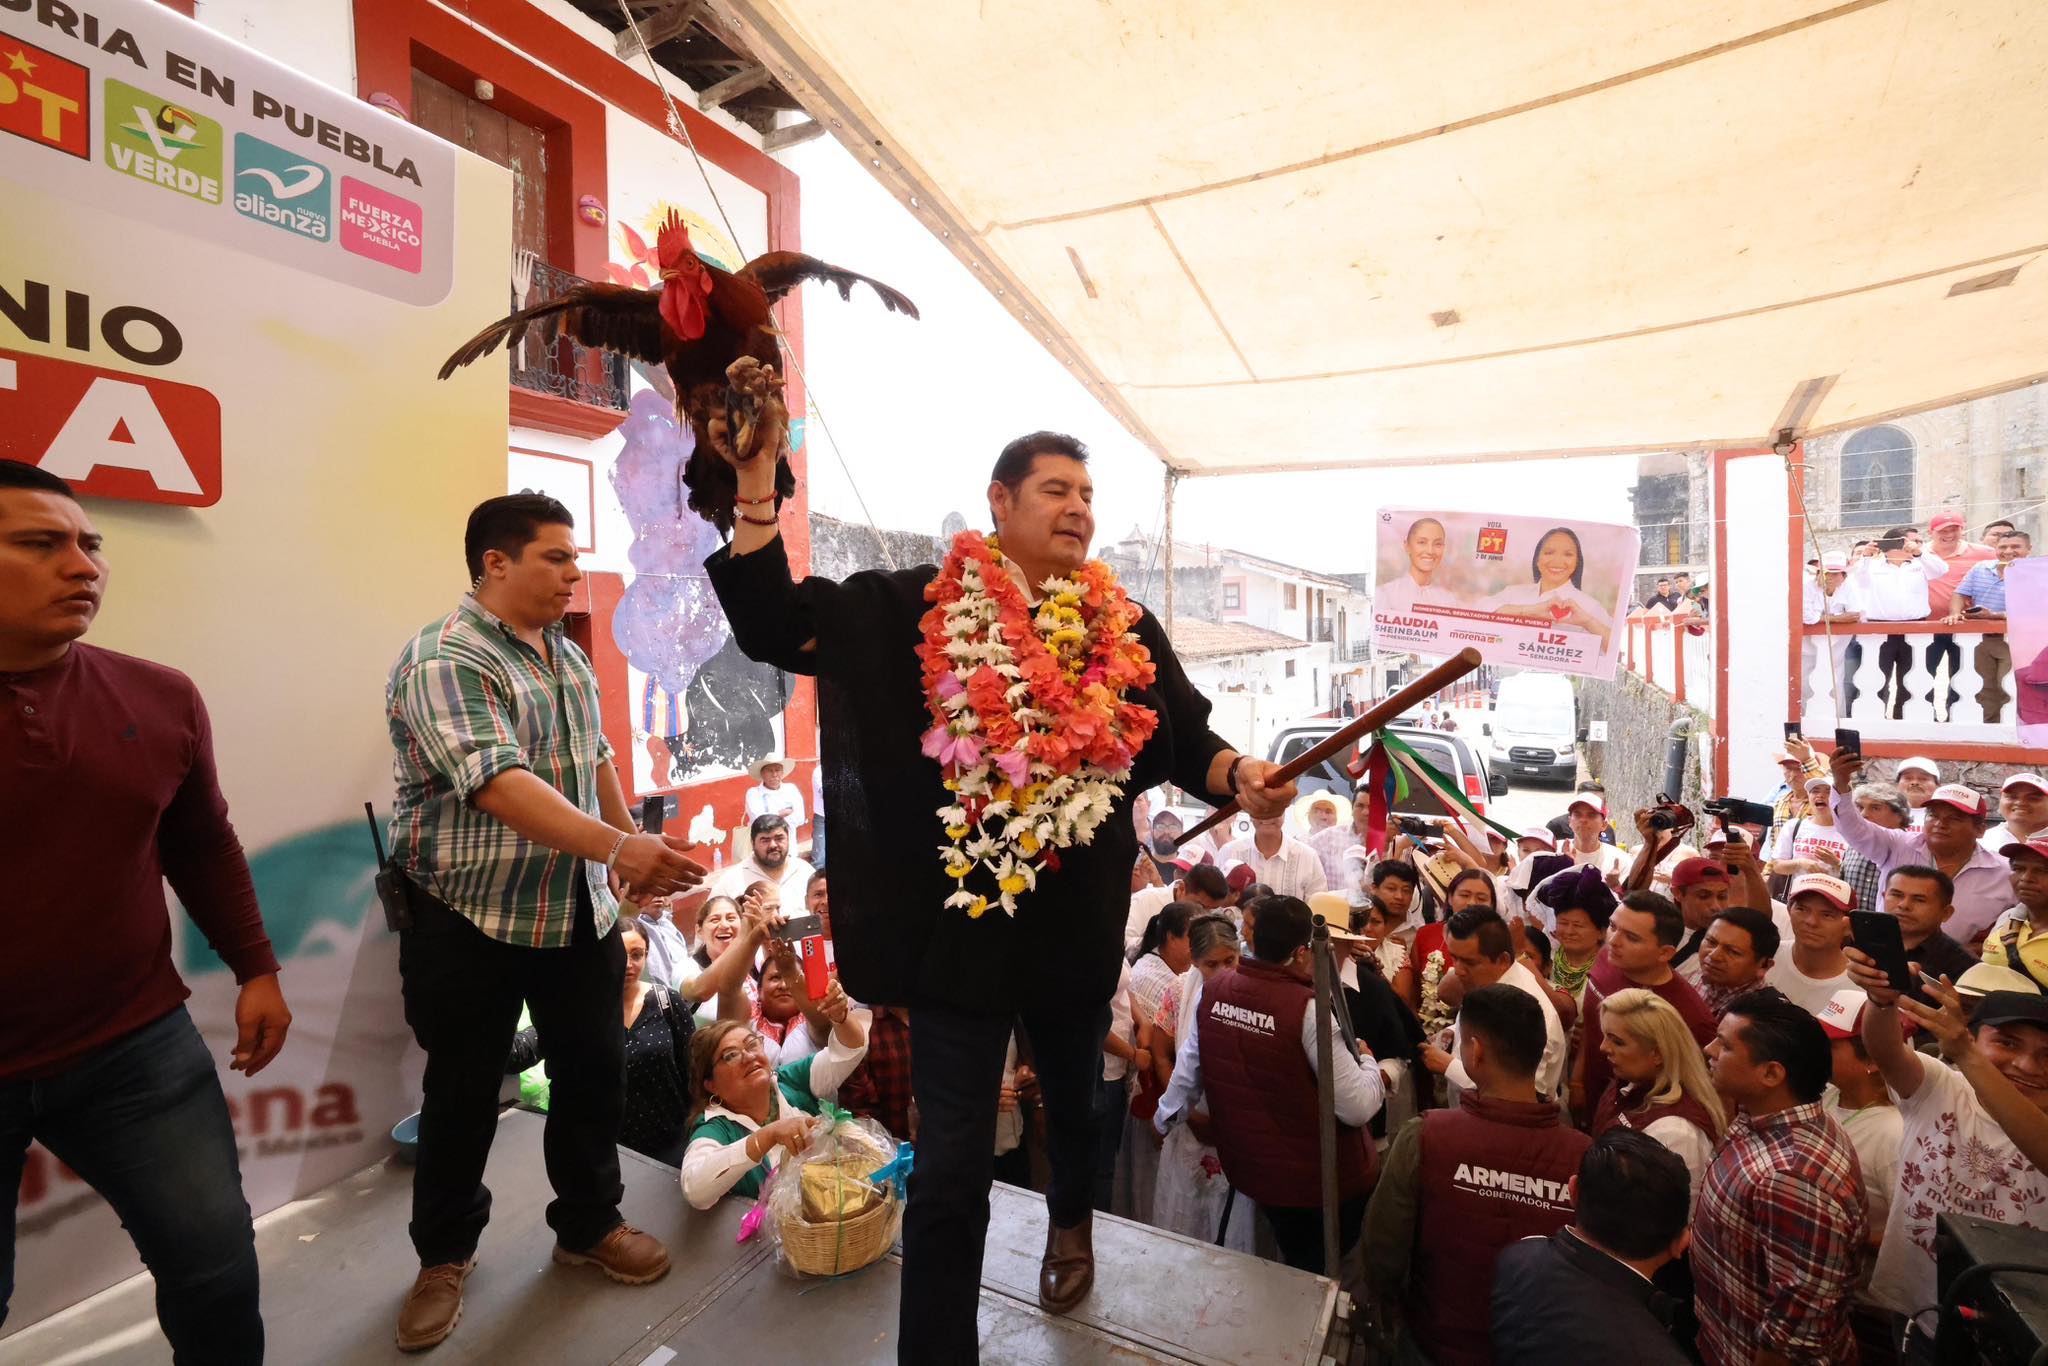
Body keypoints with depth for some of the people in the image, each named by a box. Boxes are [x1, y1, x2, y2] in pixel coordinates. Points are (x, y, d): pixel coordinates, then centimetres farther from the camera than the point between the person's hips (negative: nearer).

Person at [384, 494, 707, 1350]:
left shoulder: (568, 656, 7)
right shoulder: (443, 662, -17)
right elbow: (498, 783, -30)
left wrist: (634, 853, 11)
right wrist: (620, 847, -38)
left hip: (580, 911, 6)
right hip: (471, 919, -6)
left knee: (595, 1070, 14)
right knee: (463, 1094, 12)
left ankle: (588, 1226, 35)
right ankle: (443, 1256, 36)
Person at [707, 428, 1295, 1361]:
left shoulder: (1127, 628, 1)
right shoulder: (920, 605, -8)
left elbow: (1187, 742, 2)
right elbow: (775, 626, -11)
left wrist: (1242, 777, -20)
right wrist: (754, 482, -20)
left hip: (1081, 925, 4)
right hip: (961, 923, -3)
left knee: (1074, 1101, 30)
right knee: (952, 1168, 6)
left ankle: (1069, 1225, 63)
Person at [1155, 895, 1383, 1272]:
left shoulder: (1212, 990, -10)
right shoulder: (1307, 1008, -28)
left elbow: (1187, 1072, 2)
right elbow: (1357, 1109, -22)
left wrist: (1164, 1120, 20)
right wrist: (1368, 1062, -2)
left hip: (1249, 1167, 5)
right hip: (1322, 1178, -5)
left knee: (1295, 1268, 29)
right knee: (1324, 1276, 24)